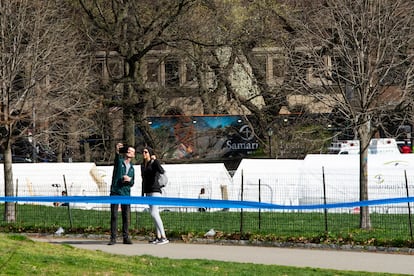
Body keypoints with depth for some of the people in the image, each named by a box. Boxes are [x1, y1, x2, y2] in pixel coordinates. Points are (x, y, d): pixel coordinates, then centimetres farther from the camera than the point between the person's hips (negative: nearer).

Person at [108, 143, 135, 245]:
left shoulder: (132, 168, 18)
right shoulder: (119, 161, 5)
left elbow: (132, 183, 14)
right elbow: (117, 156, -19)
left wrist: (129, 179, -10)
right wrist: (117, 150, -42)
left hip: (126, 193, 4)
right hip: (115, 192, -4)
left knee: (126, 216, 3)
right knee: (114, 215, -4)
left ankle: (126, 237, 10)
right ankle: (113, 238, -2)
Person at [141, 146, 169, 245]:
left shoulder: (154, 163, -9)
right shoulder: (143, 165, 15)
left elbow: (162, 171, -30)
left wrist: (155, 159, -24)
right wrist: (142, 194, 20)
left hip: (155, 191, -9)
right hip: (148, 192, 9)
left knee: (154, 213, -18)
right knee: (155, 214, 10)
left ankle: (164, 237, -19)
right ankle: (158, 237, 15)